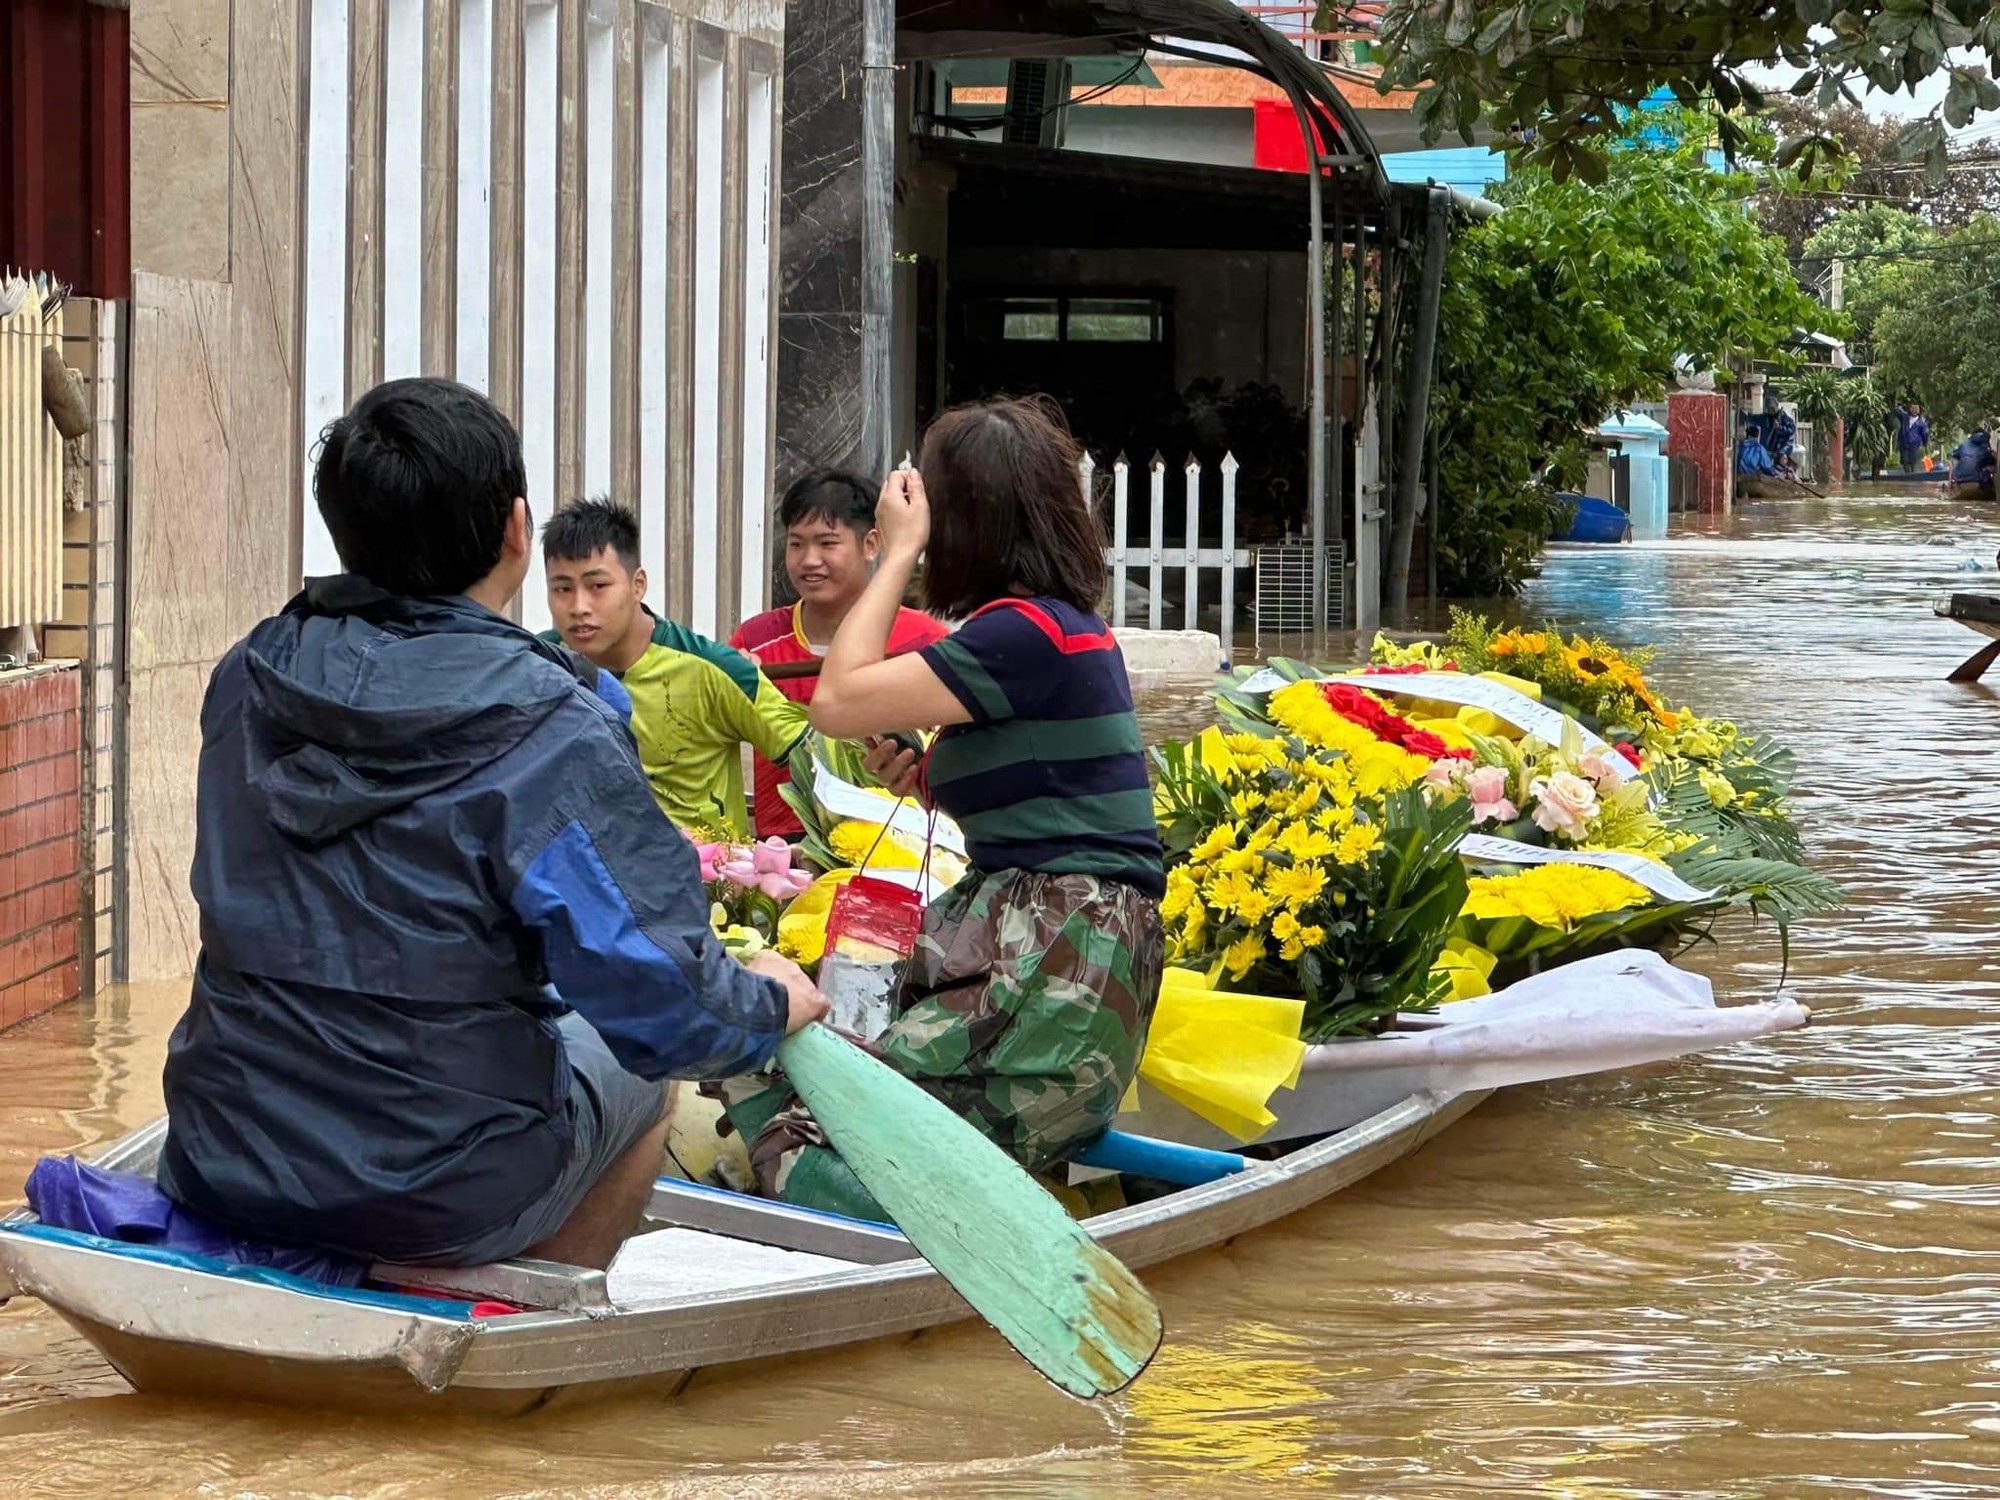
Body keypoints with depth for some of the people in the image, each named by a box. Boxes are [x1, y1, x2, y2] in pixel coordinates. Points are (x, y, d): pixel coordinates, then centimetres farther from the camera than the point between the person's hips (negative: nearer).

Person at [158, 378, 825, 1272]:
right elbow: (657, 1002, -22)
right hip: (435, 1206, -5)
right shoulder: (546, 729, -18)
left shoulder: (248, 680, -1)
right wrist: (771, 1005, 1)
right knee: (636, 1070, 25)